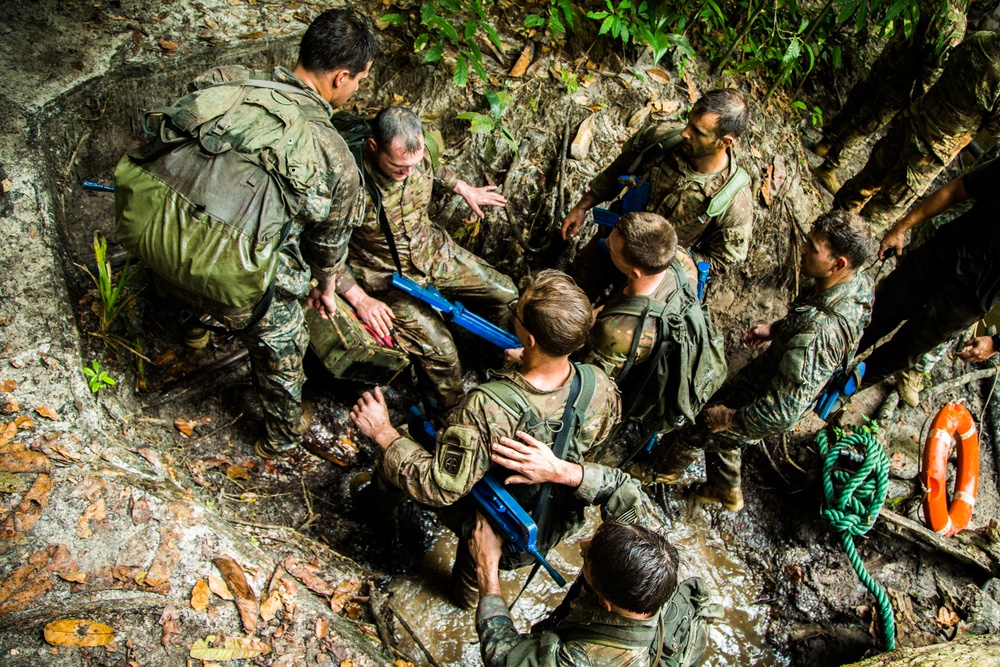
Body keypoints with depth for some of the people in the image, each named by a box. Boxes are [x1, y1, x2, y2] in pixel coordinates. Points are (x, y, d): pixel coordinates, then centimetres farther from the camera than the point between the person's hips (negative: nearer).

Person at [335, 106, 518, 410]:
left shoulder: (417, 155, -14)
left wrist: (466, 190, 22)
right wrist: (359, 299, -26)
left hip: (432, 249, 6)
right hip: (388, 275, -6)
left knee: (506, 294, 4)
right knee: (440, 351, -19)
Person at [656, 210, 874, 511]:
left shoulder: (819, 332, -45)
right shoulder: (859, 281, -18)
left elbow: (784, 411, -38)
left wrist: (730, 418, -24)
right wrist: (776, 329, 5)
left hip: (767, 412, -7)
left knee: (698, 432, 18)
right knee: (720, 434, 29)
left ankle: (665, 470, 51)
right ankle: (726, 491, 55)